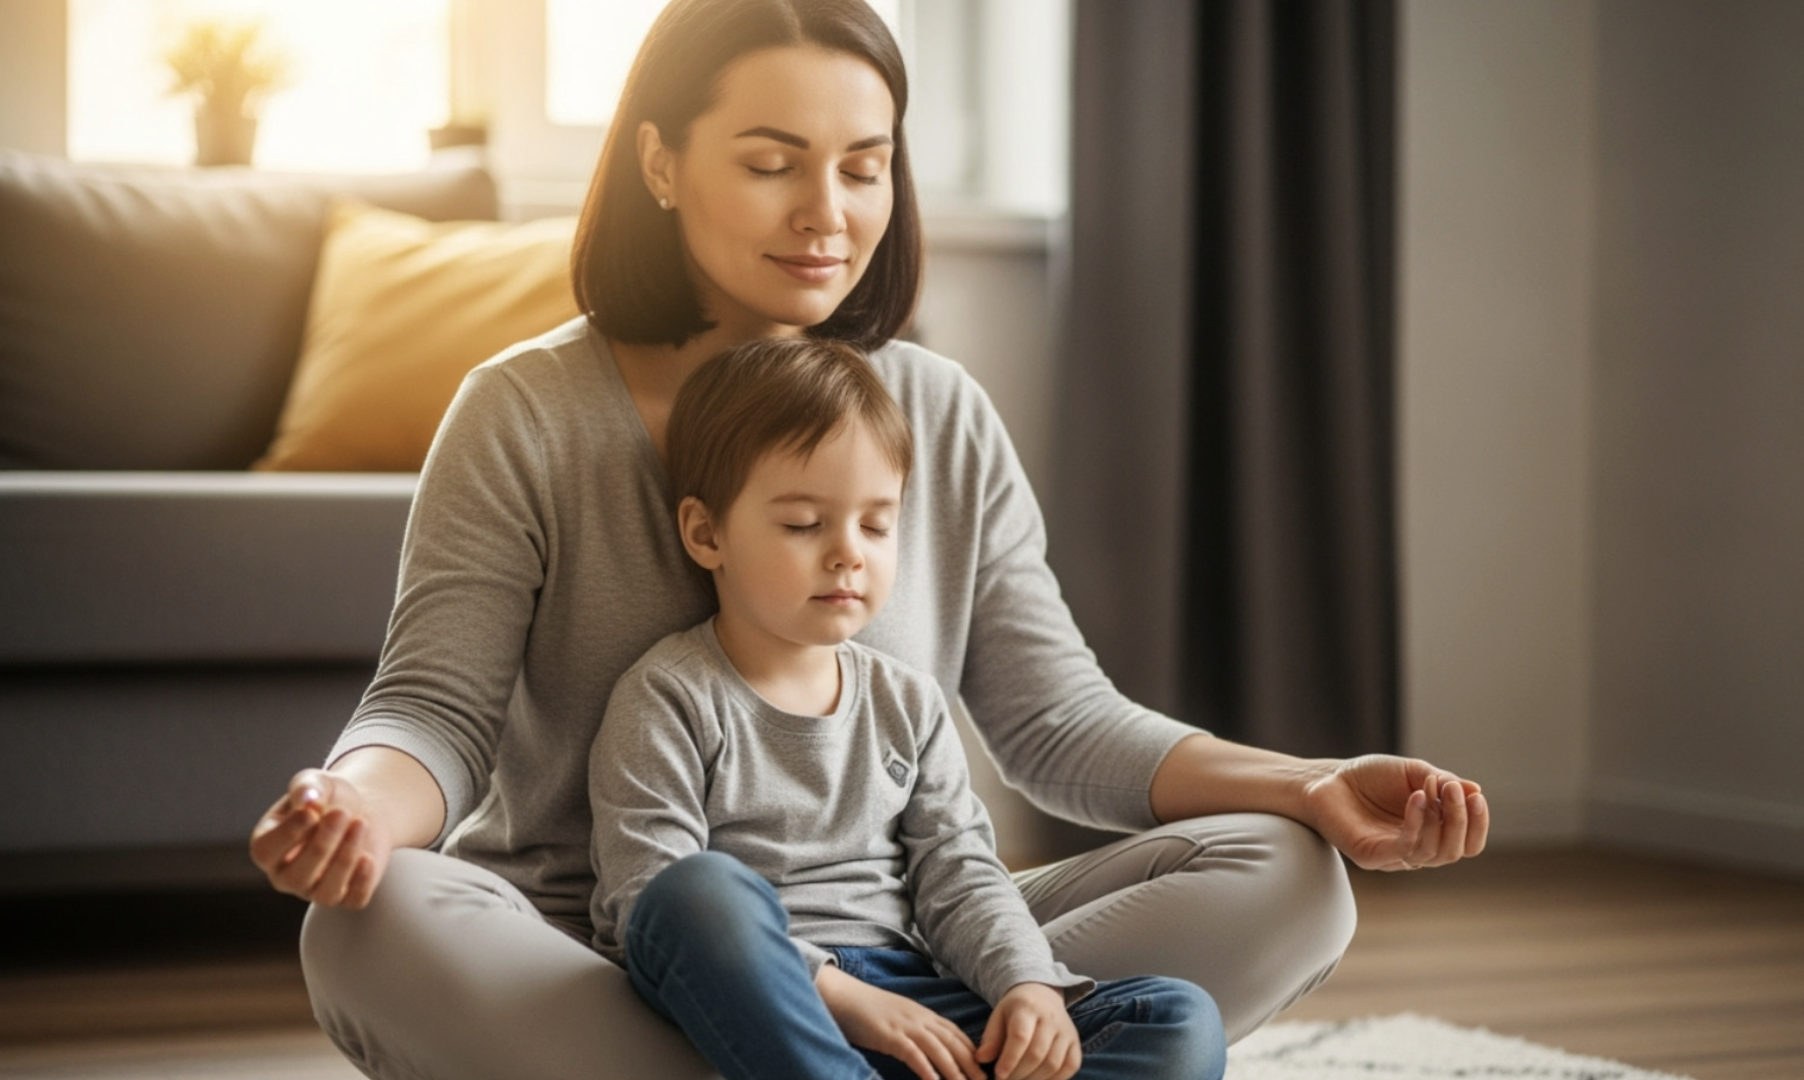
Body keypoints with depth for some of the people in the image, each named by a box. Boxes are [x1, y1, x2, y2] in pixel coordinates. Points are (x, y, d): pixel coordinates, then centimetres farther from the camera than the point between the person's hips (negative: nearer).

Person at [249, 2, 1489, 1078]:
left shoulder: (948, 421, 7)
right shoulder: (526, 417, -3)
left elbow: (1055, 718, 4)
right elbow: (441, 707, -8)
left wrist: (1308, 789, -11)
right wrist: (363, 802, -34)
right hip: (588, 967, -3)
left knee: (1284, 880, -15)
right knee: (375, 924, -36)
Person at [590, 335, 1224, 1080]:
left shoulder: (908, 705, 17)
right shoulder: (667, 699, 0)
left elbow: (960, 877, 13)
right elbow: (648, 898, -10)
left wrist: (1029, 984, -10)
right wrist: (844, 997, -19)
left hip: (901, 1000, 5)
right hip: (742, 1009, -5)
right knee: (704, 887, -39)